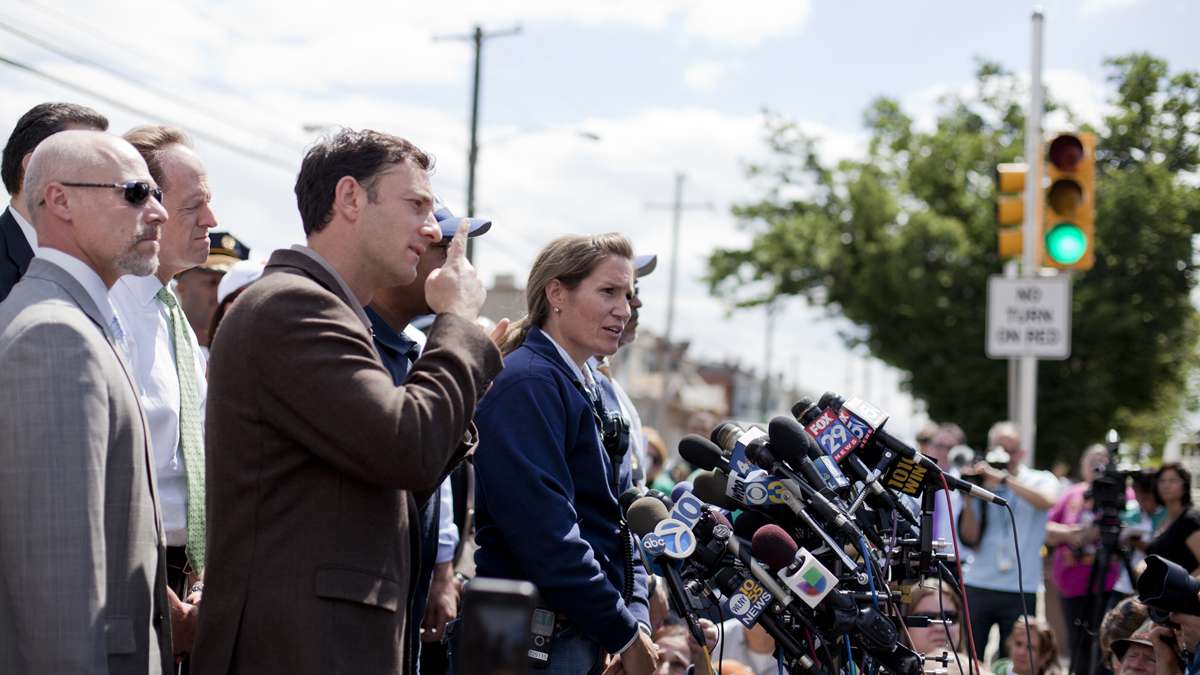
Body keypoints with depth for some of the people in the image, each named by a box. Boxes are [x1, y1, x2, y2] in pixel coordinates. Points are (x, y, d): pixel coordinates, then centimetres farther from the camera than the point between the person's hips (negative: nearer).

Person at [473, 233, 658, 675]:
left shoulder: (587, 392, 16)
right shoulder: (528, 383, -13)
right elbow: (546, 533, -21)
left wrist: (637, 619, 1)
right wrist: (625, 635, -15)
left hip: (586, 639, 9)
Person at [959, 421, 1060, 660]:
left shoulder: (1040, 480, 5)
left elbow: (1047, 501, -20)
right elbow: (971, 539, 3)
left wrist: (1003, 478, -24)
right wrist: (968, 499, -8)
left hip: (1022, 590, -1)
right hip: (977, 586, 1)